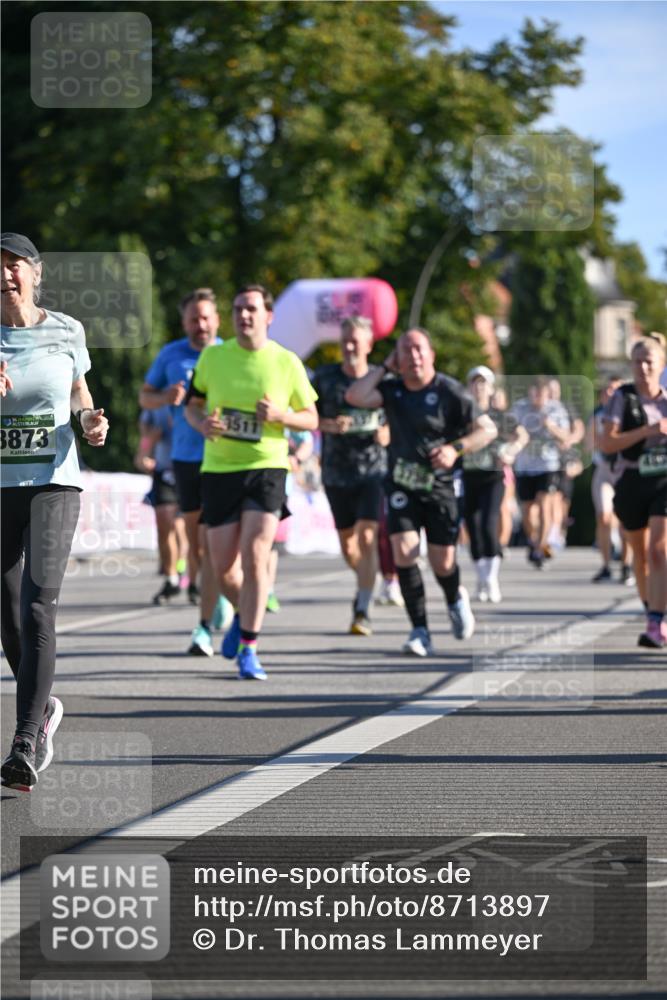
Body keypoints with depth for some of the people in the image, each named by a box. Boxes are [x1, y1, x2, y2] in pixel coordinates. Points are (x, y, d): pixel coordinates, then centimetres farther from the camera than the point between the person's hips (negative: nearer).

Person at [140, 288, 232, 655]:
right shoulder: (171, 355, 7)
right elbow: (145, 396, 14)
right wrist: (165, 397, -8)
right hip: (185, 457, 3)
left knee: (211, 543, -11)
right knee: (194, 539, 11)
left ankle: (205, 627, -11)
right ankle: (217, 594, 38)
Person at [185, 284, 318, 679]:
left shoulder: (287, 363, -1)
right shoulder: (213, 357, 3)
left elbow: (311, 418, 6)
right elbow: (193, 404, 14)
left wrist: (280, 415, -15)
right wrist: (202, 423, -9)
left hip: (266, 468, -2)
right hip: (219, 469, 2)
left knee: (255, 557, -15)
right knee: (224, 567, 3)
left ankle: (248, 649, -5)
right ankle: (244, 613, 37)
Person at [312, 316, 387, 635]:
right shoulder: (325, 377, 1)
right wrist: (328, 425, -15)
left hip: (373, 470, -2)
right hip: (337, 473, 2)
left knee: (366, 538, -15)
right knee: (347, 545, 10)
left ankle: (362, 611, -12)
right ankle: (365, 582, 40)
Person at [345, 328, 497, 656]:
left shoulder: (449, 391, -9)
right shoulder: (392, 389, 1)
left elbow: (487, 429, -7)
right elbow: (354, 396, -15)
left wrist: (455, 448, -21)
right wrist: (385, 368, -8)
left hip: (439, 485, -2)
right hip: (401, 484, 2)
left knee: (442, 563, 0)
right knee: (403, 551, -16)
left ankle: (456, 599, 37)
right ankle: (419, 631, -9)